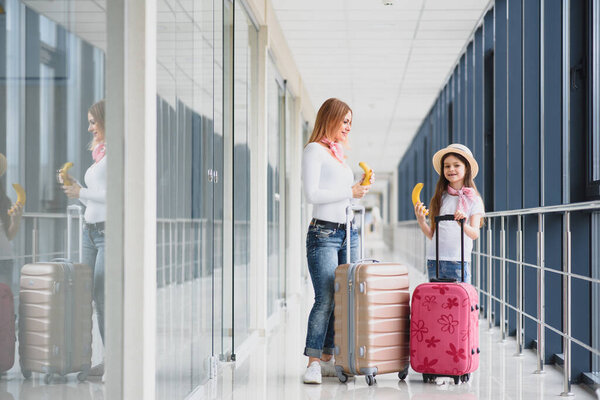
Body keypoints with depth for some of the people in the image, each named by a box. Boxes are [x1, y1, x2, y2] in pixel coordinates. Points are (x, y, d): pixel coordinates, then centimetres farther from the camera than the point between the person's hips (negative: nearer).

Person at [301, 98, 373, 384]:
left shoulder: (338, 153, 22)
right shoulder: (314, 150, -2)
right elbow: (312, 194, -13)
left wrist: (362, 188, 11)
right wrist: (349, 192, -9)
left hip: (348, 234, 8)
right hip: (324, 233, -8)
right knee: (325, 300, -14)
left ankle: (327, 359, 8)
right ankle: (313, 363, -10)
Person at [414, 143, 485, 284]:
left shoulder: (473, 200, 3)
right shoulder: (439, 198, 11)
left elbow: (475, 234, -8)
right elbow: (432, 234, 10)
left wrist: (463, 224, -27)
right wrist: (421, 221, -8)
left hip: (459, 262, -3)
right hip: (434, 260, 3)